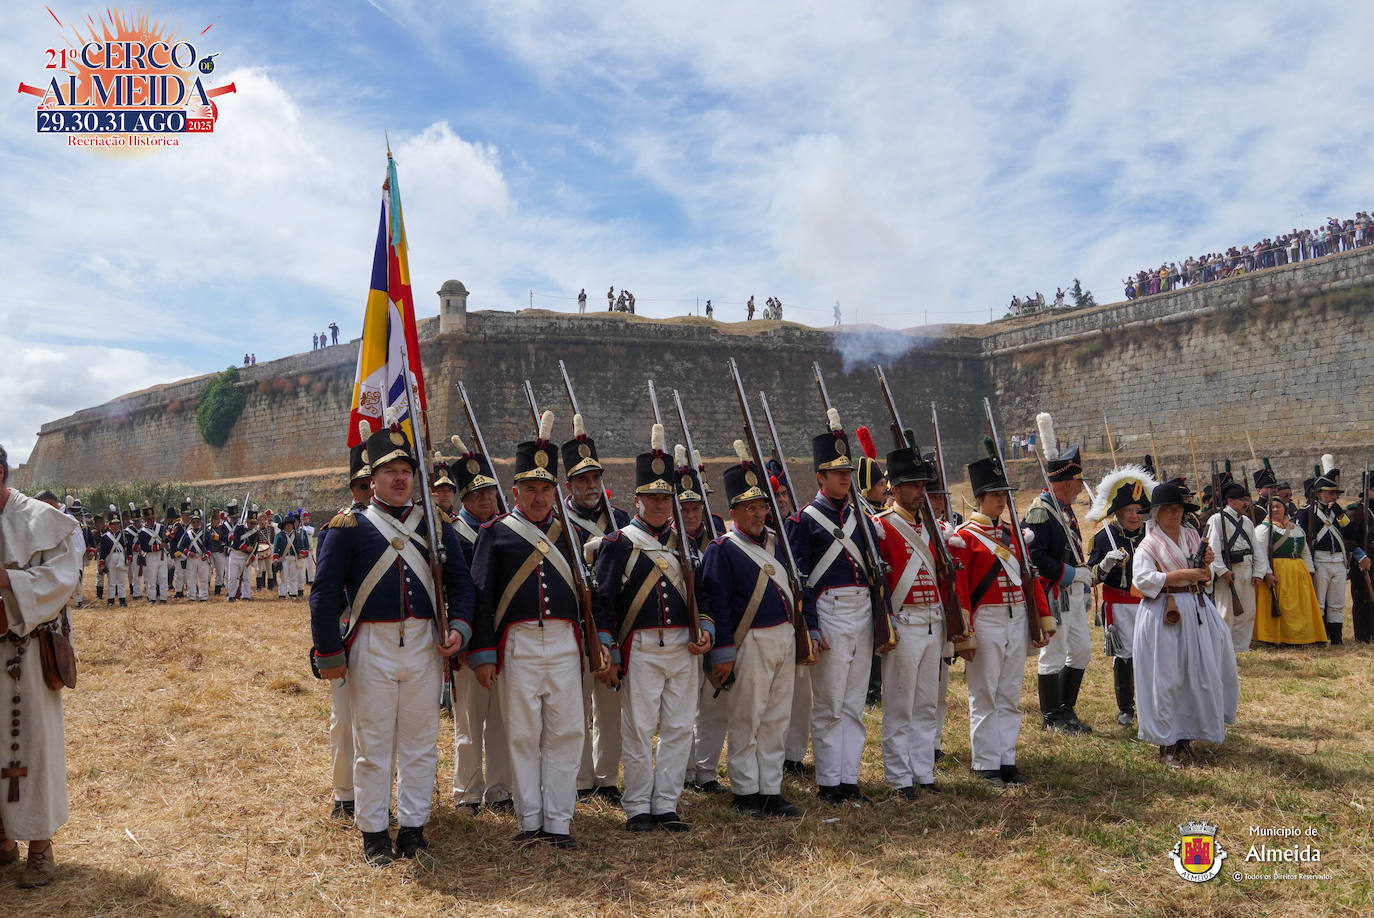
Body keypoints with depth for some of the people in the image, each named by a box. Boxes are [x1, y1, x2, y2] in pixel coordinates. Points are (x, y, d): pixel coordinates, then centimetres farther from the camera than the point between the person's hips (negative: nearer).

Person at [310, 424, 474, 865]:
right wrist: (329, 653, -6)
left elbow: (460, 581, 11)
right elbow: (325, 592, -2)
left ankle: (413, 826, 21)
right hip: (372, 647, -3)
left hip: (425, 646, 3)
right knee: (373, 745, 5)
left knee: (420, 743, 9)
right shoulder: (350, 527, -1)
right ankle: (373, 833, 18)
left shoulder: (435, 526, 9)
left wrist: (459, 625, -6)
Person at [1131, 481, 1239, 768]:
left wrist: (1207, 564, -2)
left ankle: (1186, 734, 20)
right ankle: (1167, 743, 7)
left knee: (1199, 674, 6)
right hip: (1163, 615, -6)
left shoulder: (1193, 536, 13)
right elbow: (1141, 579, -18)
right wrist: (1180, 575, -21)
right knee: (1165, 679, -3)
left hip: (1196, 611, 6)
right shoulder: (1149, 544, -5)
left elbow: (1205, 578, 20)